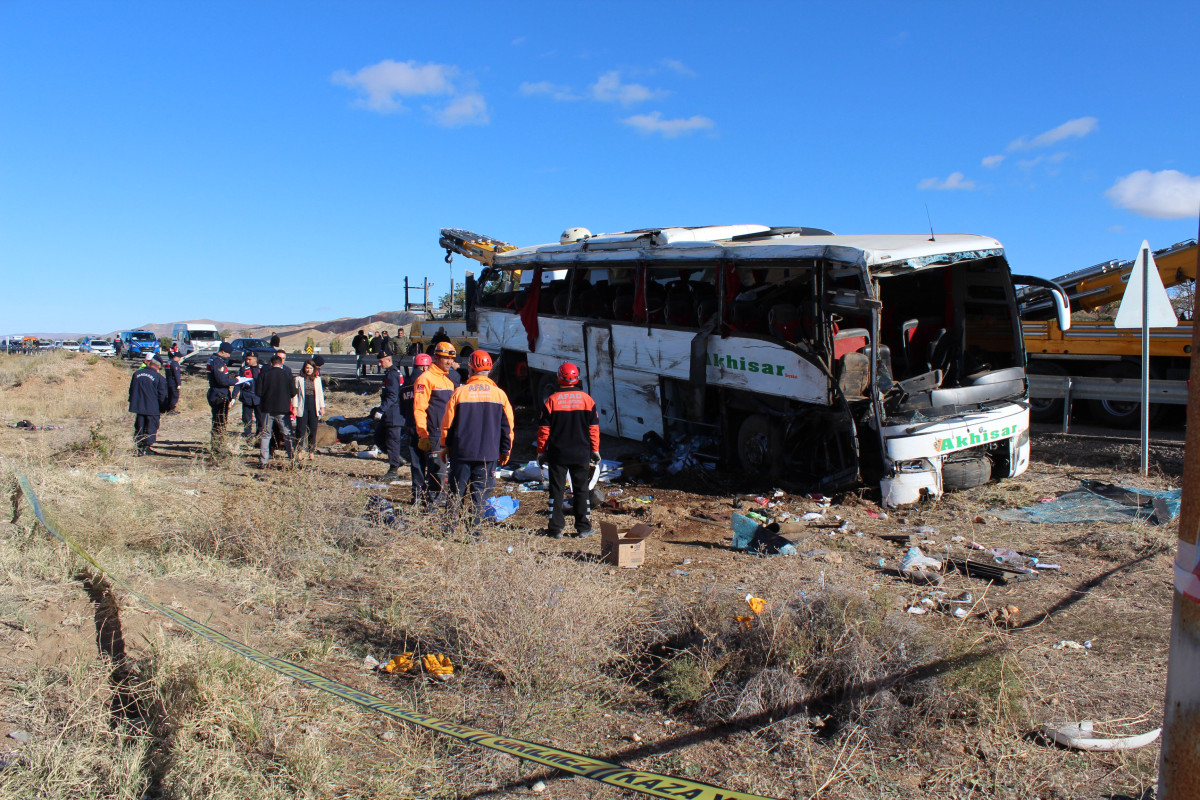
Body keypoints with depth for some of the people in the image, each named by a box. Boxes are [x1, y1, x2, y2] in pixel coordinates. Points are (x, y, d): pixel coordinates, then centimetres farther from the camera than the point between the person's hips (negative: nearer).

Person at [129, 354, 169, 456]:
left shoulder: (137, 374, 5)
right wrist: (162, 408, 4)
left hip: (138, 406, 4)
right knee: (151, 428, 6)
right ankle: (146, 448, 3)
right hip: (152, 408, -4)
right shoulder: (159, 378, -10)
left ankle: (137, 448, 13)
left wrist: (132, 402, 22)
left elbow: (131, 390, 13)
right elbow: (162, 396, -7)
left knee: (139, 428, 13)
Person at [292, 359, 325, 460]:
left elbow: (320, 393, 12)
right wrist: (294, 407, -4)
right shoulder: (299, 379, 2)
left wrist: (322, 407, 7)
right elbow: (295, 393, 2)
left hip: (314, 407, 2)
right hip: (302, 408, -2)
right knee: (301, 430, -1)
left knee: (313, 430, 4)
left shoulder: (317, 379, 10)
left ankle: (311, 452, 12)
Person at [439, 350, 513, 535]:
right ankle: (473, 528, 5)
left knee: (456, 491, 8)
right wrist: (505, 451, 15)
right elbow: (508, 426, 5)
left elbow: (447, 423, 2)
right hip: (488, 454, 1)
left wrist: (445, 446, 15)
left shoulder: (459, 392, -3)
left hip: (461, 452, -1)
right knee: (480, 492, 6)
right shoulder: (499, 394, 1)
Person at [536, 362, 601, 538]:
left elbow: (543, 429, -4)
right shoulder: (587, 399, 0)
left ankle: (556, 528, 7)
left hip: (557, 454, -1)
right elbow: (594, 428, 3)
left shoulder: (552, 400, -5)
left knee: (557, 491, 6)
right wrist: (595, 451, 11)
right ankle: (583, 528, 12)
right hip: (582, 454, 1)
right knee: (581, 490, 10)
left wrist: (541, 451, 5)